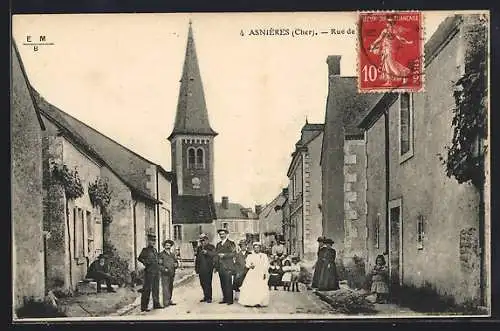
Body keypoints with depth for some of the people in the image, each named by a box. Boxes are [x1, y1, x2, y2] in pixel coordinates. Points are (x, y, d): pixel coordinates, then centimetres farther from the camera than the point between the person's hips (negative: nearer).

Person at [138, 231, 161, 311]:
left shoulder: (155, 250, 16)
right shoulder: (145, 250, -6)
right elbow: (139, 258, -14)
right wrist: (146, 262, -21)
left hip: (156, 272, 8)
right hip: (149, 272, -8)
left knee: (156, 289, 13)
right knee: (147, 289, -5)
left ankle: (156, 304, 23)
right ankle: (144, 306, -2)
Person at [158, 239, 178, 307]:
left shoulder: (172, 254, 18)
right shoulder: (161, 254, -2)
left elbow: (176, 262, 21)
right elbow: (159, 264, -7)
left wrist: (176, 264, -2)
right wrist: (164, 269, -20)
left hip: (172, 274, 6)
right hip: (165, 274, -6)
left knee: (170, 288, 9)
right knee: (165, 288, -9)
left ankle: (169, 301, 16)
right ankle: (166, 303, -10)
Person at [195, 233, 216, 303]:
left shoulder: (211, 247, 2)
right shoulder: (199, 248, 18)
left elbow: (213, 254, -16)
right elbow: (197, 258, 22)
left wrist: (206, 252, -32)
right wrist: (196, 268, 17)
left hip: (208, 268, -5)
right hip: (201, 268, 5)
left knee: (208, 283, -7)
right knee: (202, 283, 7)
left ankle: (209, 298, 0)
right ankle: (205, 297, 18)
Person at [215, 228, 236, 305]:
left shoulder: (231, 243, 0)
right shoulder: (218, 244, 18)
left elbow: (234, 253, -9)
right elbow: (216, 254, 18)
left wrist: (224, 255, -18)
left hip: (227, 267, -6)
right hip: (220, 267, 6)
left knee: (228, 284, -7)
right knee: (223, 284, 7)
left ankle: (230, 300, -2)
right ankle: (225, 299, 13)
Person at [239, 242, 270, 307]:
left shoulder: (264, 255, 9)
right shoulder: (250, 256, 14)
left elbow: (266, 265, 3)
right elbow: (247, 263, 6)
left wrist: (265, 273, -8)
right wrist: (250, 266, -17)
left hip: (261, 274, -1)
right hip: (252, 273, 1)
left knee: (261, 288, -12)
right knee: (250, 288, -11)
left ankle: (260, 302, -10)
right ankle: (249, 302, -9)